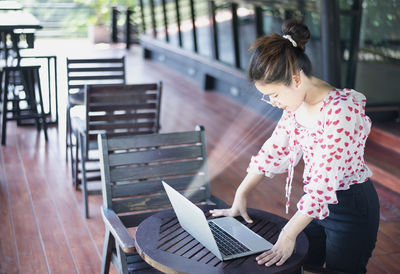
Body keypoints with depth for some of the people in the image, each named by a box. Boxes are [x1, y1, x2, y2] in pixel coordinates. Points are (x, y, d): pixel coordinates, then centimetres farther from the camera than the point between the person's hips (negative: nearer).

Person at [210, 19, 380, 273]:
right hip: (316, 203, 7)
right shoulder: (296, 103, -2)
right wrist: (240, 197, 3)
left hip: (351, 207, -7)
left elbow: (325, 182, -30)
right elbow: (274, 150, 6)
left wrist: (288, 235, -28)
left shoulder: (341, 110, -29)